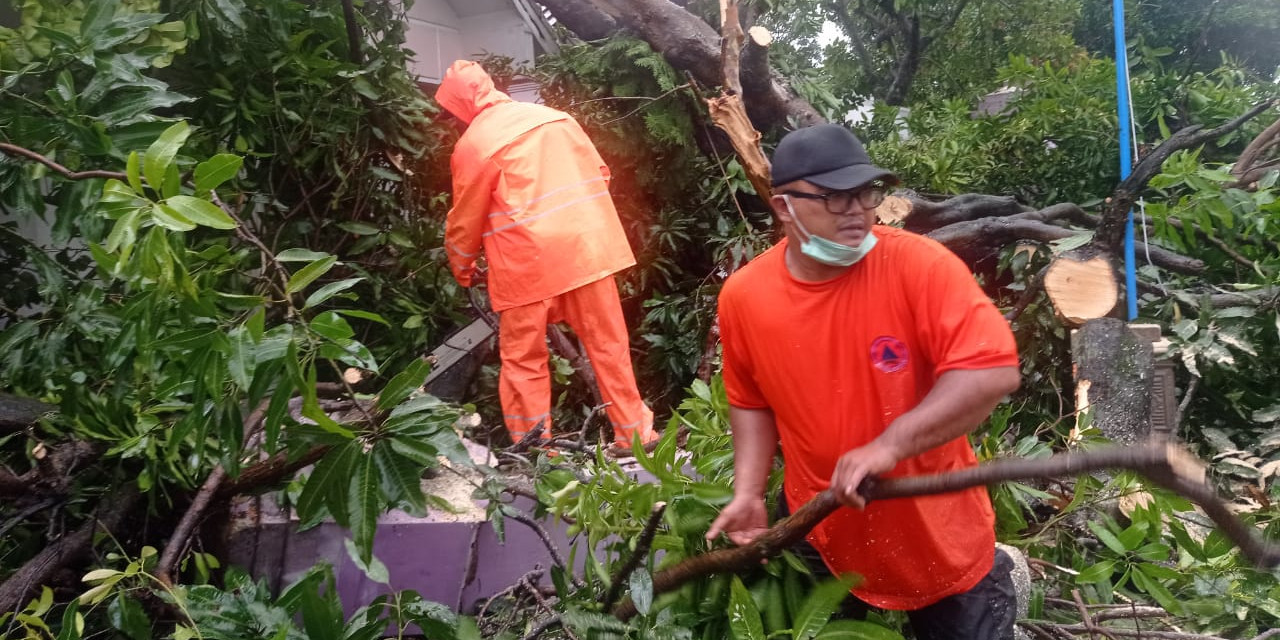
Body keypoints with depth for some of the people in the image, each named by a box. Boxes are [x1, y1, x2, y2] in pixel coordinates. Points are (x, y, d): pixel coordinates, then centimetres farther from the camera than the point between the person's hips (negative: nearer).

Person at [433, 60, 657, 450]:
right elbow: (598, 174, 14)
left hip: (527, 261, -5)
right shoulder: (555, 116, 10)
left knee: (523, 360, 8)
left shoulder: (472, 144, -4)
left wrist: (461, 268, 20)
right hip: (586, 247, 5)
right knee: (608, 344, 12)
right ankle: (634, 435, 21)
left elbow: (465, 220, 4)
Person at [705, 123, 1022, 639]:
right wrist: (749, 491, -5)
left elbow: (994, 370, -29)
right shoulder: (743, 296, -10)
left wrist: (890, 445, -34)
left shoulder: (919, 265, -20)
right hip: (819, 536, 3)